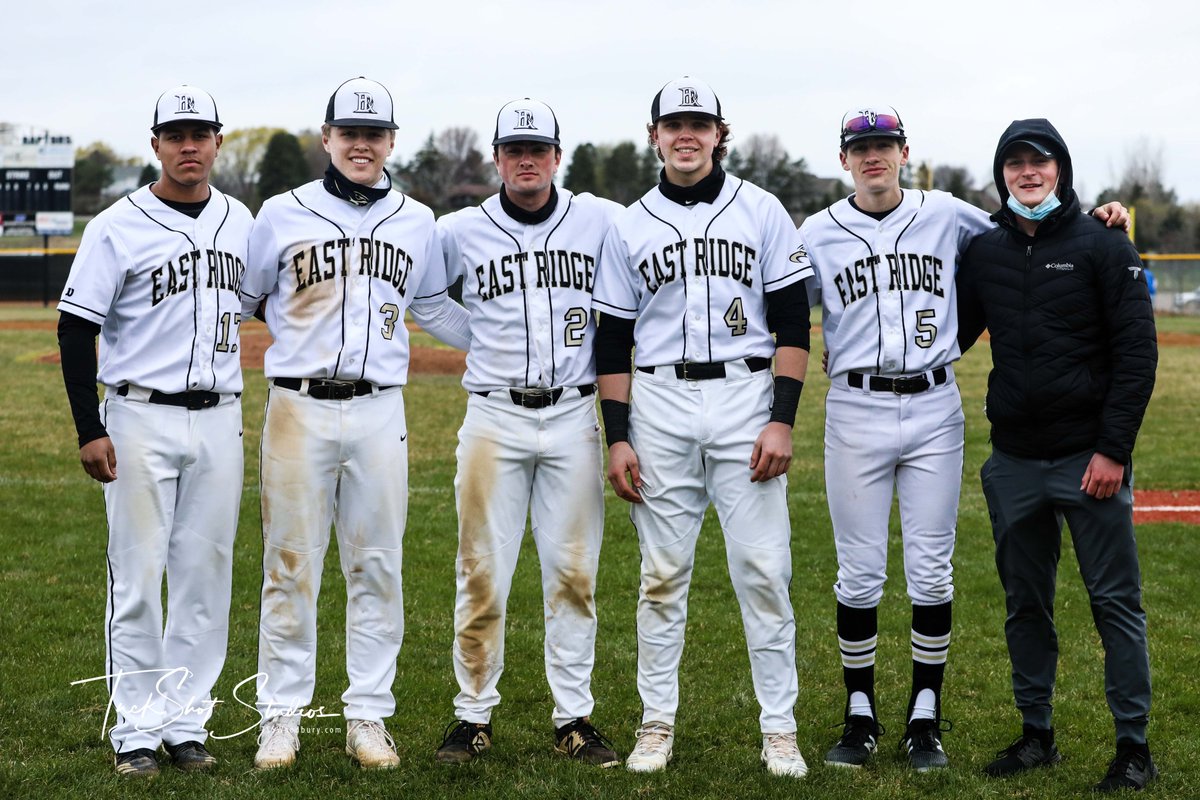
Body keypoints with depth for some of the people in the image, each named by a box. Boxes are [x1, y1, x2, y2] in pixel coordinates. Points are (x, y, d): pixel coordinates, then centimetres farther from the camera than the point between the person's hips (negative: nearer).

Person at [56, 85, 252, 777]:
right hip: (142, 417, -4)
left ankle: (186, 723, 15)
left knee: (205, 576, 6)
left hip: (220, 418, 4)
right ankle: (137, 730, 7)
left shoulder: (240, 221, 8)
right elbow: (76, 330, -6)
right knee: (138, 578, -1)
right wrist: (89, 430, -12)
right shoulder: (119, 227, -6)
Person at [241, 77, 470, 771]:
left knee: (377, 566, 5)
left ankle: (369, 718, 14)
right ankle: (282, 717, 10)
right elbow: (241, 298, 13)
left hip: (379, 410, 2)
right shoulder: (283, 215, 2)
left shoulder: (416, 222, 10)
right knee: (291, 565, 1)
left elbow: (433, 306, 24)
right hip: (299, 408, -2)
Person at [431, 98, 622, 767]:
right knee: (482, 573, 1)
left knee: (573, 573, 3)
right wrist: (475, 339, 9)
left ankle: (575, 718, 12)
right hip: (494, 418, 0)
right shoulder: (459, 232, 2)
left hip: (574, 417, 0)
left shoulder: (603, 222, 2)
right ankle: (474, 716, 11)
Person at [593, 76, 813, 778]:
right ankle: (658, 722, 15)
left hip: (745, 397, -1)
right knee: (664, 572, 6)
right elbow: (614, 341, 10)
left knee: (765, 569, -3)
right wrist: (617, 437, 2)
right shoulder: (630, 226, 9)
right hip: (660, 405, 2)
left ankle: (780, 730, 4)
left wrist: (782, 421, -8)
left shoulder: (761, 212, 3)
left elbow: (793, 324, 1)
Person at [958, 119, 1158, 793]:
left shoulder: (1103, 246, -3)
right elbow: (951, 334, 17)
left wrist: (1114, 449, -13)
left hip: (1090, 459, -5)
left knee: (1116, 601, -1)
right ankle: (1037, 734, 23)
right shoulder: (984, 253, 9)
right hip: (1014, 460, 5)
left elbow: (1137, 352, -7)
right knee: (1025, 604, 11)